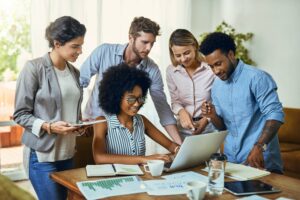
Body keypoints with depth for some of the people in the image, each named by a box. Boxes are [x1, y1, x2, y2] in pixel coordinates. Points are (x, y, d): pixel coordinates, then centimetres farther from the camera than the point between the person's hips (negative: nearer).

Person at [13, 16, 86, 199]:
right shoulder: (34, 68, -11)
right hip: (42, 154, -6)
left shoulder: (75, 72, 8)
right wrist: (48, 127, -22)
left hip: (68, 153, 6)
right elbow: (20, 114, -10)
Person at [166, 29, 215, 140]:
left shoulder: (211, 68, -14)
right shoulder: (171, 71, -3)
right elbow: (175, 101, 4)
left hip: (209, 128, -2)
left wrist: (207, 119, -16)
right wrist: (181, 112, -15)